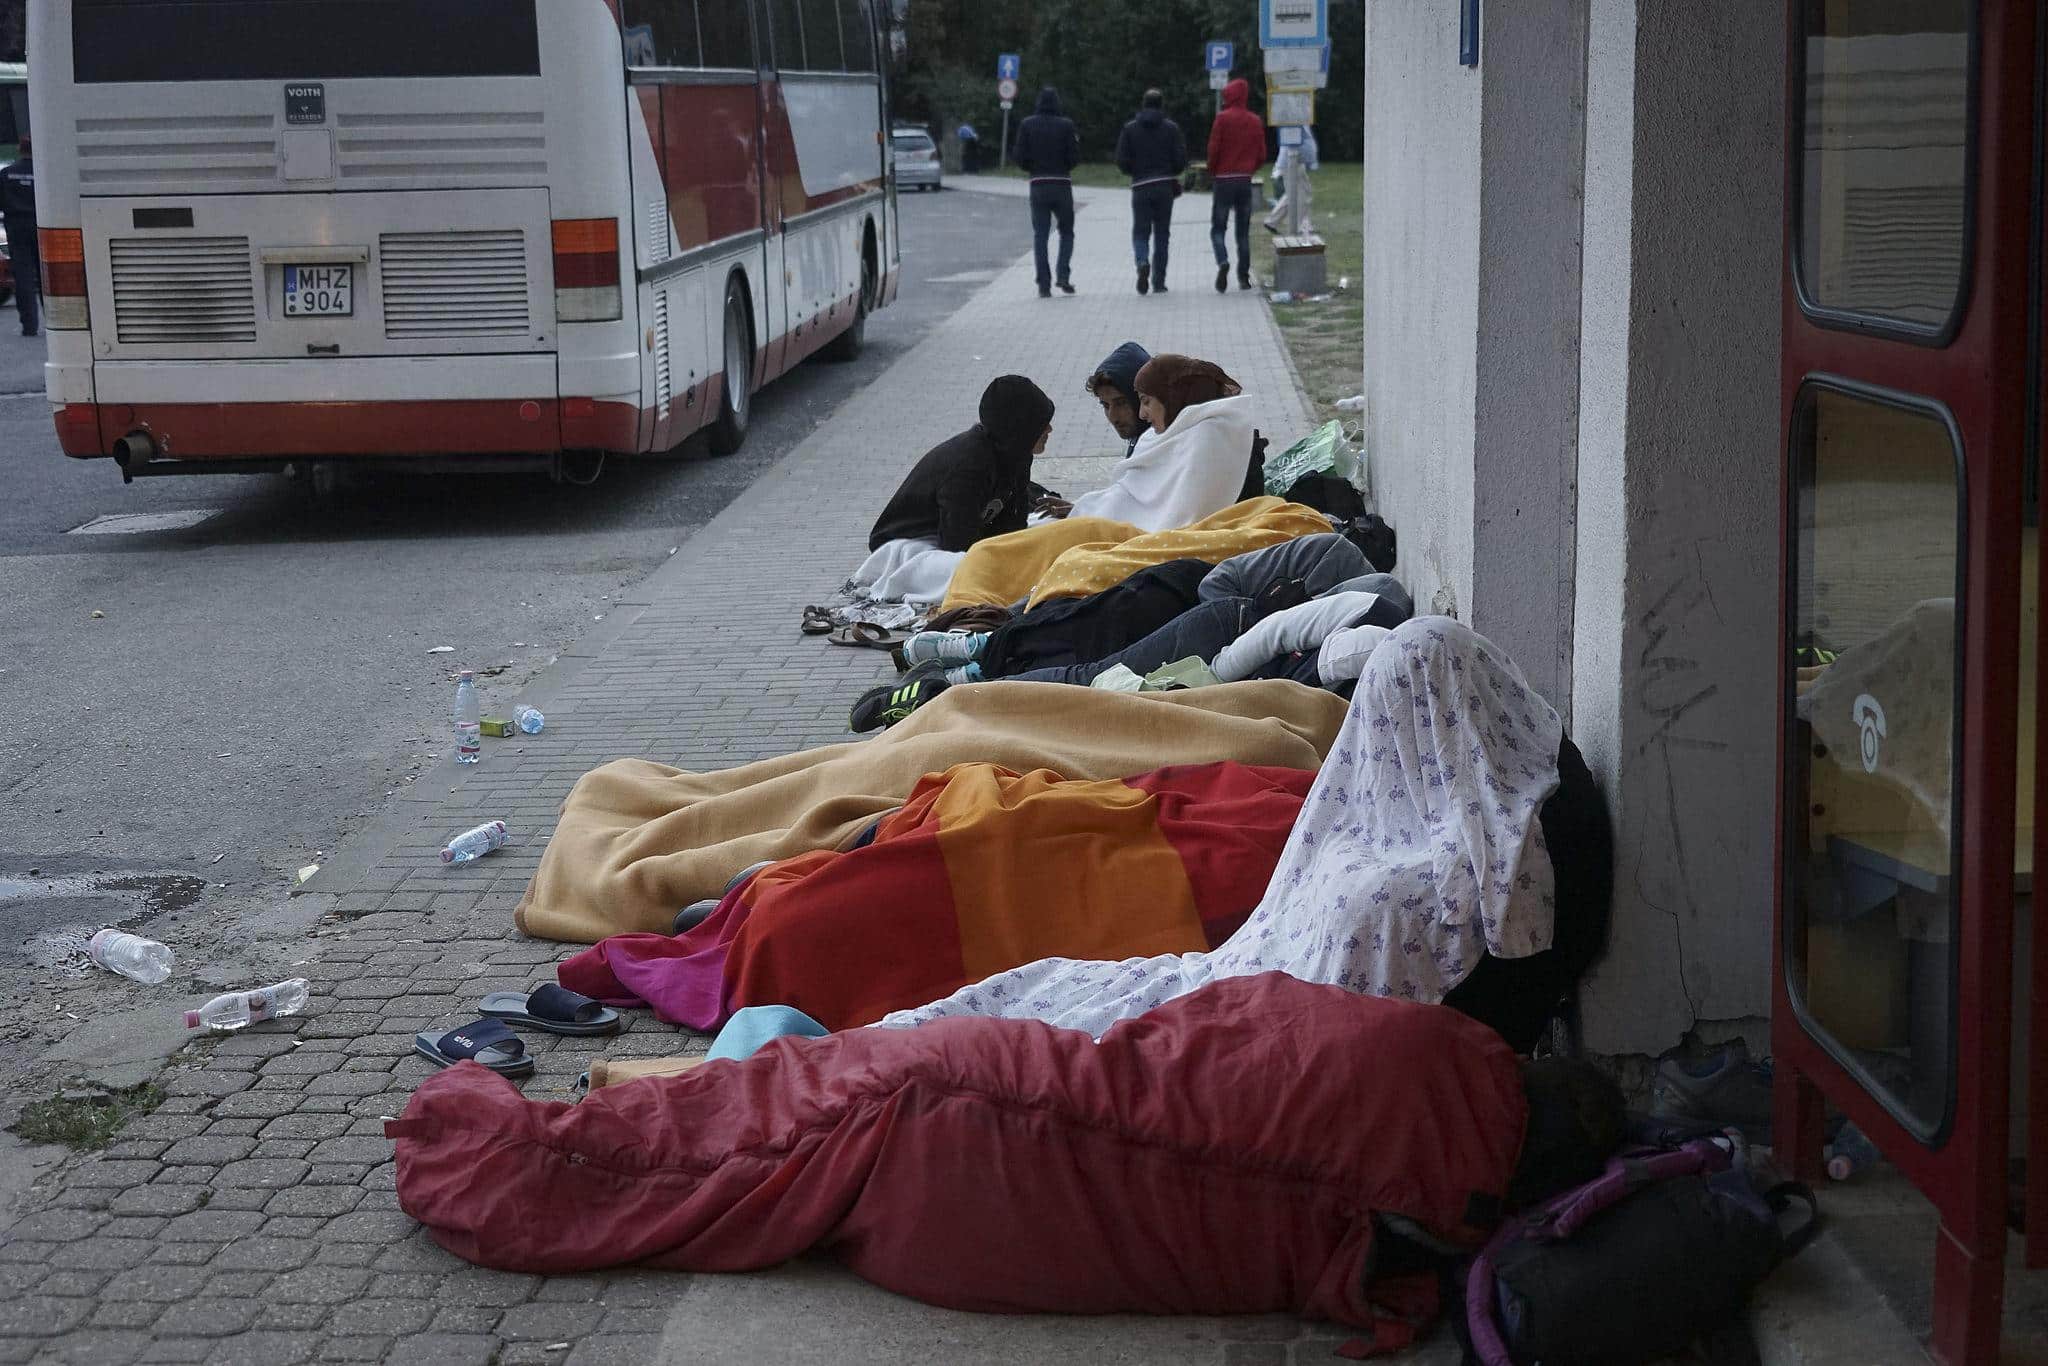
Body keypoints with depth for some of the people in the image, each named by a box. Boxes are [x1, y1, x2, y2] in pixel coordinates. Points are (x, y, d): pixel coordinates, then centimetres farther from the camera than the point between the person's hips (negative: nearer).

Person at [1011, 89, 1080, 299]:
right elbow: (1074, 157, -6)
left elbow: (1020, 157, -4)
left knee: (1040, 235, 4)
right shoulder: (1066, 125, -3)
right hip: (1062, 184, -1)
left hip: (1038, 185, 1)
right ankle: (1063, 275, -4)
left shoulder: (1027, 125, 0)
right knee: (1066, 231, 13)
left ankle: (1044, 284, -2)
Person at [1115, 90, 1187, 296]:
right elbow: (1181, 159, -4)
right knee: (1162, 234, 7)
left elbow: (1121, 161, -2)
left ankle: (1143, 263, -25)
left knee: (1140, 232, 5)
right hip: (1165, 186, 0)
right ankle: (1159, 281, 6)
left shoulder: (1130, 129, 3)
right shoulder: (1171, 128, 2)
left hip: (1140, 187, 0)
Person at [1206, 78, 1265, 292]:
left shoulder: (1223, 118, -7)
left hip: (1224, 180, -4)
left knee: (1218, 228, 2)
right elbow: (1261, 155, 6)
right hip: (1245, 182, 4)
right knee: (1243, 231, 10)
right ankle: (1244, 276, 6)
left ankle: (1223, 262, -23)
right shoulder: (1256, 122, 6)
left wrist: (1212, 172, 6)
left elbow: (1214, 149, -10)